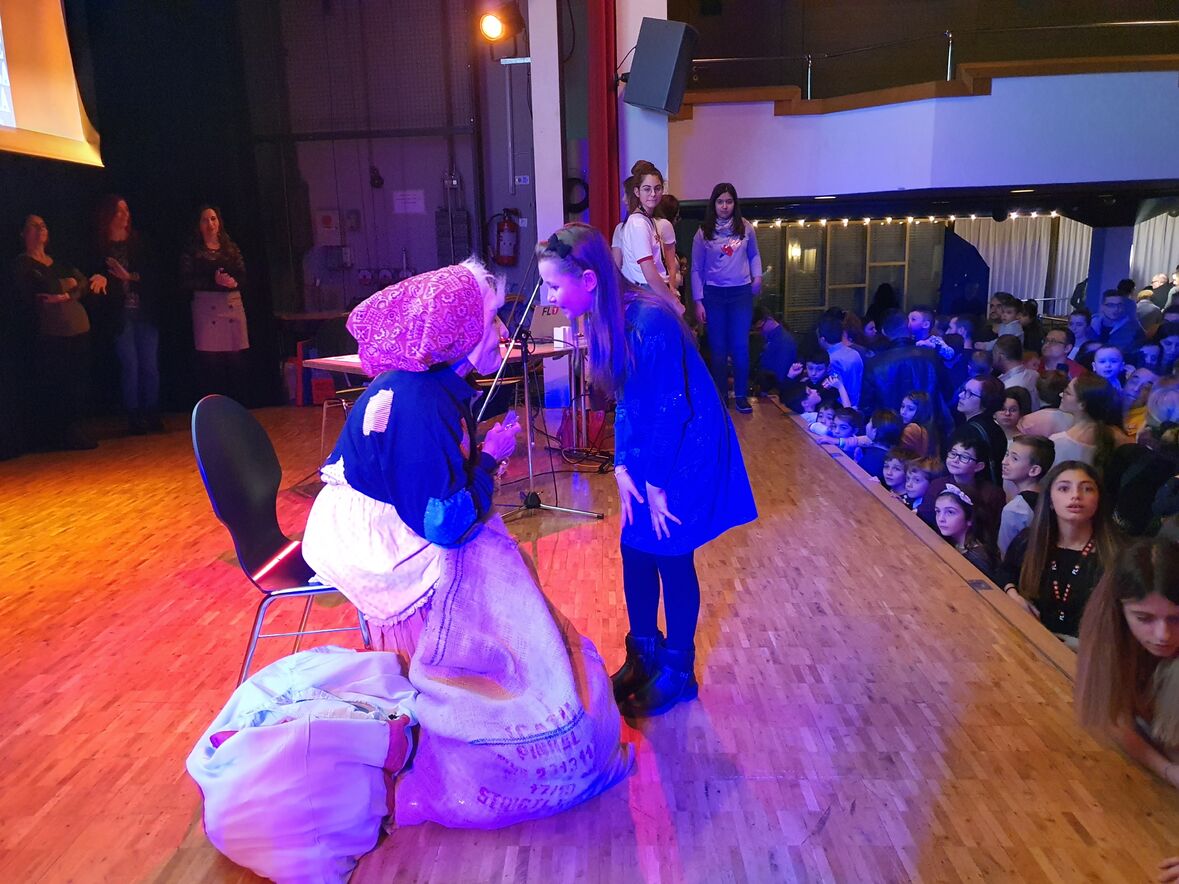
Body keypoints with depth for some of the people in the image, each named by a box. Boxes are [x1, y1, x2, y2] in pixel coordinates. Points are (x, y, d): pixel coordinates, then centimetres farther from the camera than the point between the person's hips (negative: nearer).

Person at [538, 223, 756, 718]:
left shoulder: (649, 323, -28)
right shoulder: (608, 320, -2)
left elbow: (669, 409, -23)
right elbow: (625, 400, 5)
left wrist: (655, 485, -15)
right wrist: (622, 468, -1)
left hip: (686, 454, -8)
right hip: (649, 451, 8)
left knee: (671, 557, 4)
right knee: (635, 550, 13)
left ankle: (678, 671, 24)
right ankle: (643, 653, 33)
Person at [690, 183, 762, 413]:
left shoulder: (746, 229, 1)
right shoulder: (703, 233, -1)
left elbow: (754, 255, 17)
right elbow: (696, 269, 1)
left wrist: (757, 276, -1)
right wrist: (698, 301, -3)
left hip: (741, 292, 0)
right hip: (714, 294, 0)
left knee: (740, 345, -2)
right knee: (718, 347, 6)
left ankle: (741, 395, 10)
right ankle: (720, 395, 17)